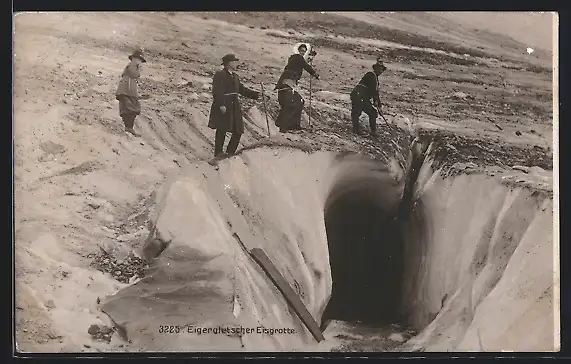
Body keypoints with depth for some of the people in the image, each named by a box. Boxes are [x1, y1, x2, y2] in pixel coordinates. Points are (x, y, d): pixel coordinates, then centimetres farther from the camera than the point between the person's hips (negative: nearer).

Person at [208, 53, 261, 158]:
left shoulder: (235, 76, 18)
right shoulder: (220, 75, -7)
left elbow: (242, 89, 21)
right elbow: (217, 92, -16)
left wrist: (256, 94, 13)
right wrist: (221, 105, -25)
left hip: (234, 107, 8)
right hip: (223, 108, -8)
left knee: (238, 131, 5)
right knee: (222, 130, -3)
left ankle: (230, 152, 16)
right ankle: (218, 152, 6)